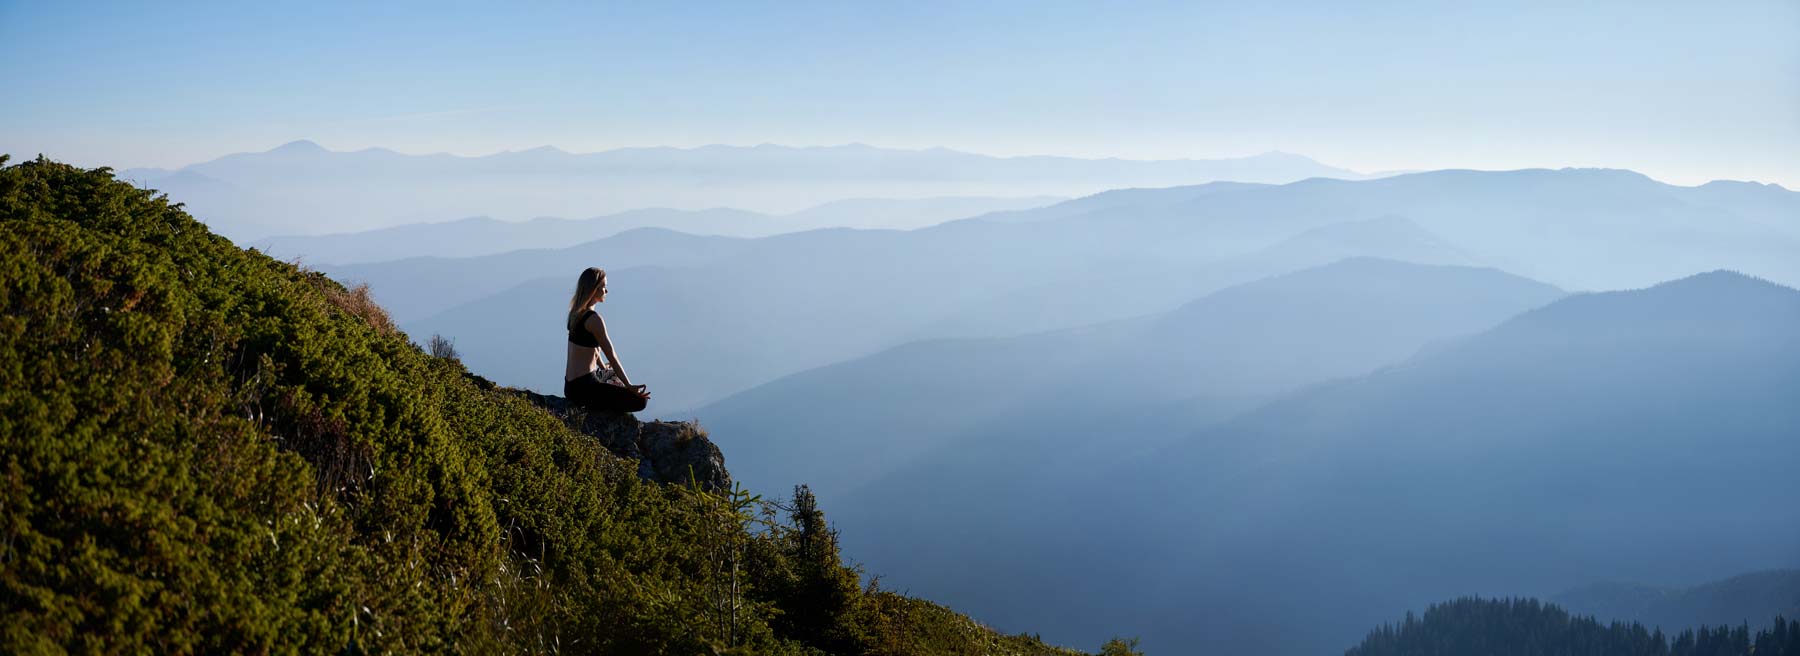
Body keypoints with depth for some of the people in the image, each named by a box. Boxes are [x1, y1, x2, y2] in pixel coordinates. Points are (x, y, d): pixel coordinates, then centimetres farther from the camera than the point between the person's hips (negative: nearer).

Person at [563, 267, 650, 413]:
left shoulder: (576, 312, 10)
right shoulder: (594, 319, -18)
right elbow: (612, 357, -17)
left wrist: (602, 367, 36)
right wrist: (629, 387, -14)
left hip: (570, 385, 10)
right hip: (582, 388, -10)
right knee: (640, 400, -11)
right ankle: (593, 407, -4)